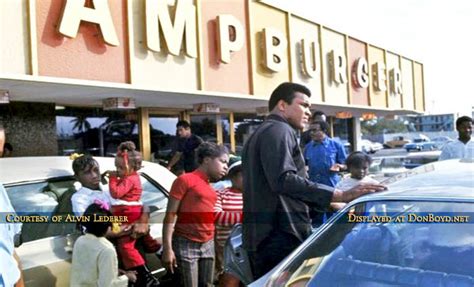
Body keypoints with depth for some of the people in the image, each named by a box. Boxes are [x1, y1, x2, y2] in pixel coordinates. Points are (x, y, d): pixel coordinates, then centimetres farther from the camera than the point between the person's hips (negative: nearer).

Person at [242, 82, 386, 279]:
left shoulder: (260, 133, 24)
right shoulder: (279, 130, -9)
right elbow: (284, 180, -26)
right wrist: (340, 195, -33)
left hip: (261, 236, 11)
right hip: (280, 237, -11)